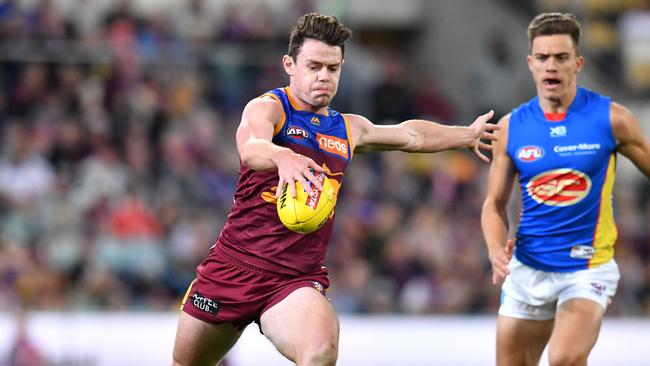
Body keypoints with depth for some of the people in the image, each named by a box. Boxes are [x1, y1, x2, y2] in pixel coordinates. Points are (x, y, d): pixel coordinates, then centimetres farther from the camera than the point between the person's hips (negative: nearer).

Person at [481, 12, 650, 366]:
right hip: (528, 268, 4)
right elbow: (495, 204, 7)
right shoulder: (511, 127, 0)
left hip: (589, 267, -4)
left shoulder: (611, 119, -7)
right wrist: (496, 250, -12)